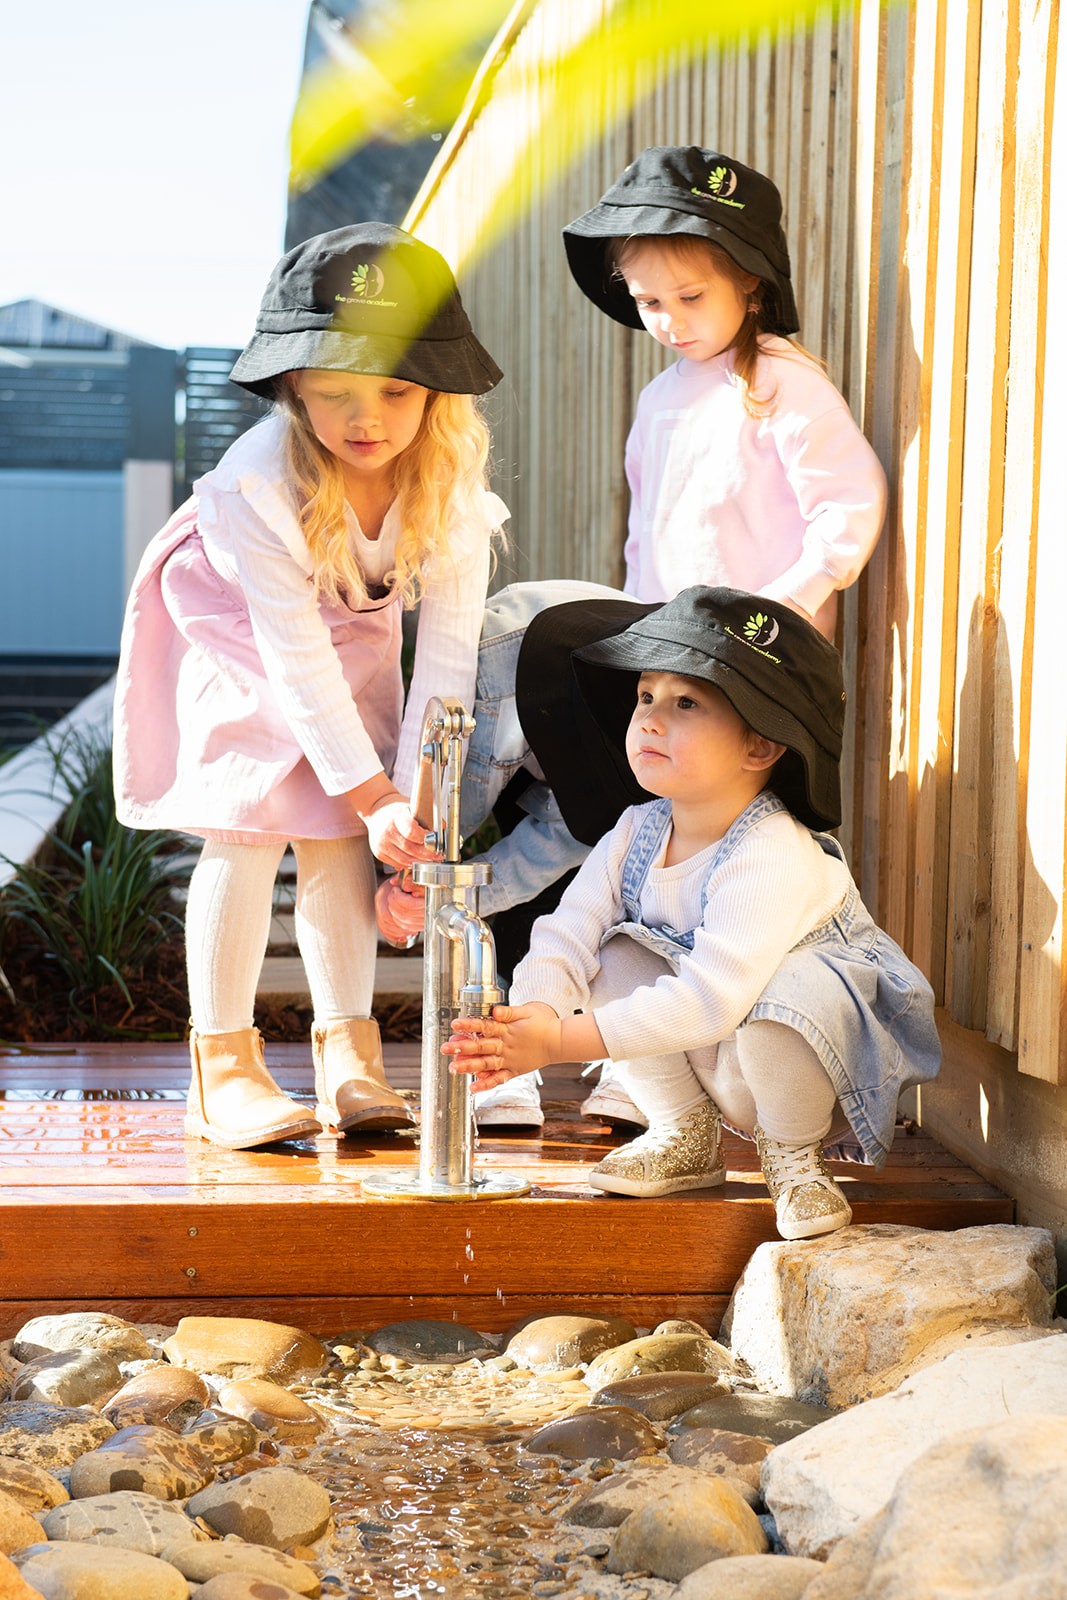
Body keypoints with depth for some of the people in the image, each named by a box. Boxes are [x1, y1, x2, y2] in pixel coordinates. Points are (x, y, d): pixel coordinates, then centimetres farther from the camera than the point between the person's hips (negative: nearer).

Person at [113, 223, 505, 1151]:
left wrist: (415, 790, -26)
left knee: (339, 837, -2)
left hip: (356, 632, 4)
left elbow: (448, 645, -23)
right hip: (236, 629, -3)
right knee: (246, 830, -12)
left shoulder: (452, 474, -26)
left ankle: (347, 1057, 3)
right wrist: (375, 798, -35)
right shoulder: (256, 484, -37)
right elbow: (297, 660, -34)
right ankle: (224, 1067, -6)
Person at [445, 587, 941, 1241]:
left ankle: (796, 1154, -7)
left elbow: (711, 1000, -39)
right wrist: (532, 1016, -37)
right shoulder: (638, 833, -7)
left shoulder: (773, 856, -31)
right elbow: (567, 935, -13)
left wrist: (561, 1041, -41)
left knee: (786, 995, -37)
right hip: (706, 1056, 7)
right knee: (616, 962, -14)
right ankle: (685, 1135, 5)